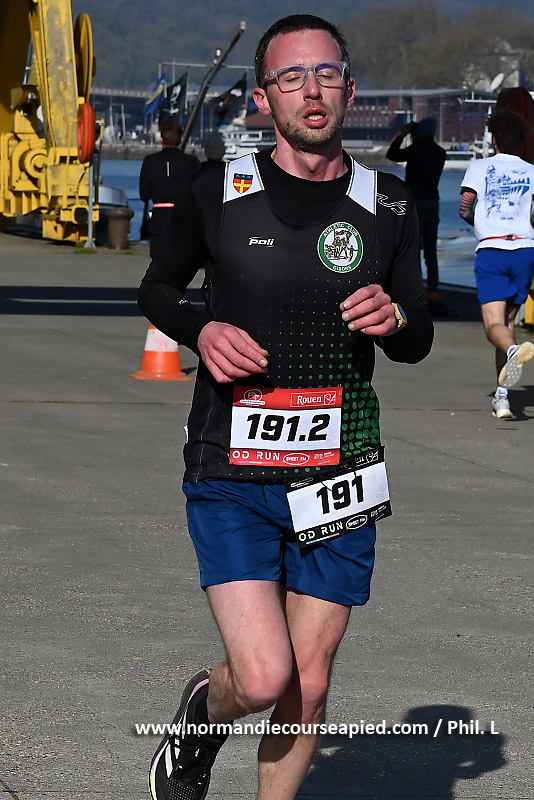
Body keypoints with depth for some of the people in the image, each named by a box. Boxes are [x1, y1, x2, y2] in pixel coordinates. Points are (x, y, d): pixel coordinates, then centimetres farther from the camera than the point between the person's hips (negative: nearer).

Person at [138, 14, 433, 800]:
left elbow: (418, 344, 14)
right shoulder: (219, 196, -2)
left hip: (337, 483, 2)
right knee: (265, 680, -12)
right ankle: (204, 707, 23)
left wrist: (395, 319, -10)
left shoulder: (387, 207, 4)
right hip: (231, 478, -2)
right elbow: (157, 288, 14)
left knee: (309, 686, 5)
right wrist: (200, 330, -8)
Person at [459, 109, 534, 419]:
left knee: (494, 325, -11)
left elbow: (465, 211, 3)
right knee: (508, 321, 13)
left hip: (490, 250, -2)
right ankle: (502, 396, 8)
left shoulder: (480, 168, 7)